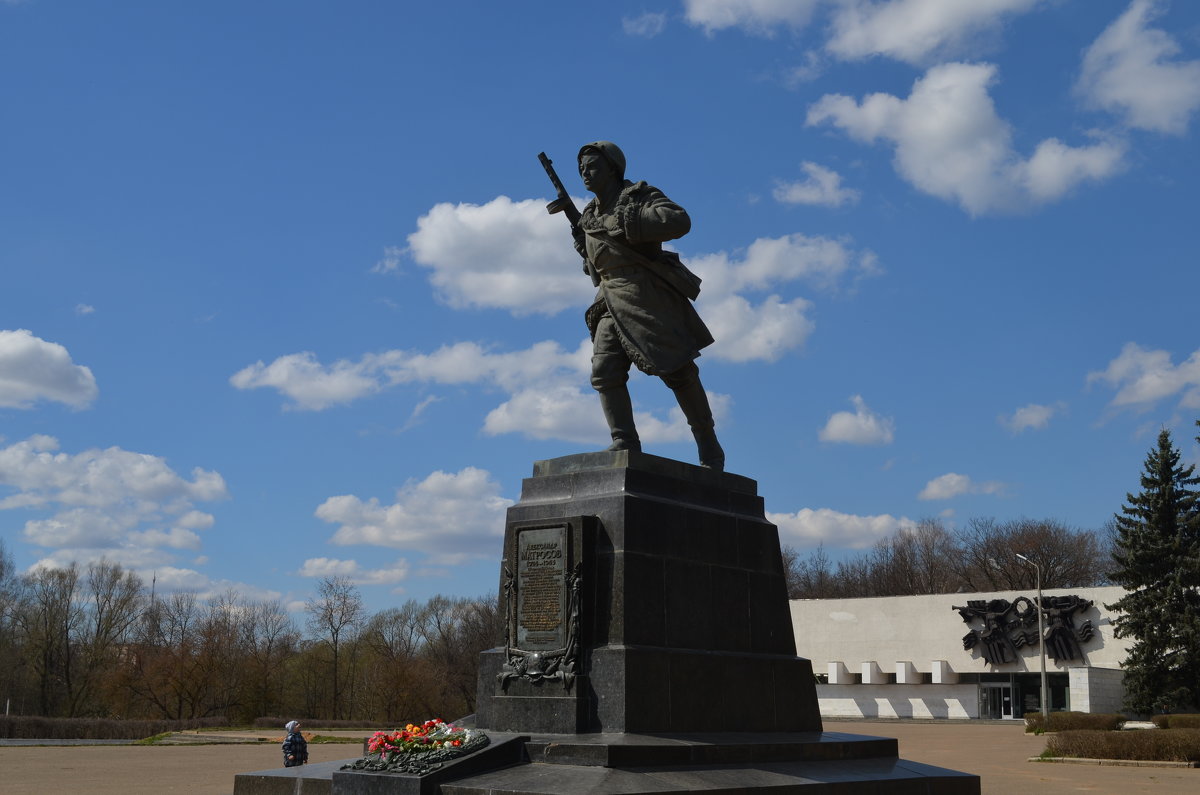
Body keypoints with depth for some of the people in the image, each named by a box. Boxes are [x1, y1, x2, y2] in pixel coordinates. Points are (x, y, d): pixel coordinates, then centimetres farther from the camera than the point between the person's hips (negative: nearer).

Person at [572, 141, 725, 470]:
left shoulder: (639, 196, -4)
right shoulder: (590, 216, 15)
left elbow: (679, 221, -23)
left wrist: (622, 223, -22)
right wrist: (584, 247, 5)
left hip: (650, 298, -6)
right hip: (613, 304, 6)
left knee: (679, 373, -2)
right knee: (605, 371, -12)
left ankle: (708, 445, 12)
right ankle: (625, 443, -12)